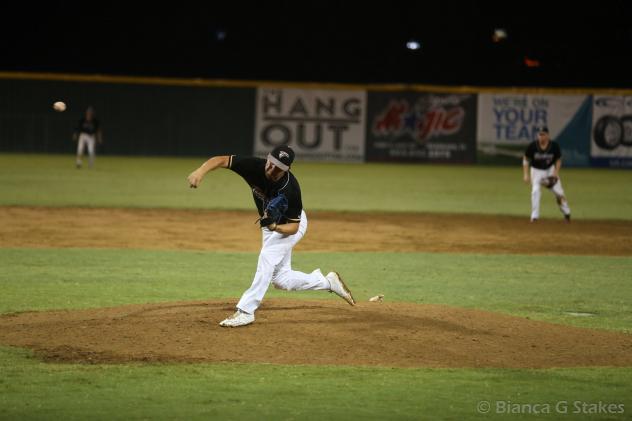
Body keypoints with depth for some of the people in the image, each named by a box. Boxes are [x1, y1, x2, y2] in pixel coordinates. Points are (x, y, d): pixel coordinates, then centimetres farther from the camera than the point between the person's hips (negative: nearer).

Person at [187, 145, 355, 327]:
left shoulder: (290, 188, -37)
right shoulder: (255, 166, -28)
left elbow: (293, 227, -29)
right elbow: (221, 160, -32)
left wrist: (274, 227, -48)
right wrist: (200, 171, -51)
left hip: (289, 226, -6)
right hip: (271, 225, 6)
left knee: (268, 257, -26)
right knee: (281, 279, 10)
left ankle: (246, 311, -22)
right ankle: (328, 281, 29)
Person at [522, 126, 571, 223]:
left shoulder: (554, 146, -17)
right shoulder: (532, 146, -20)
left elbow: (558, 160, -3)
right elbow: (526, 160, -7)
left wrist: (556, 173, -16)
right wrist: (526, 174, -16)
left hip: (550, 170, 1)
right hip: (536, 171, -1)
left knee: (558, 191, -2)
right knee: (535, 190, -21)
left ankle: (566, 213, 19)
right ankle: (534, 216, -16)